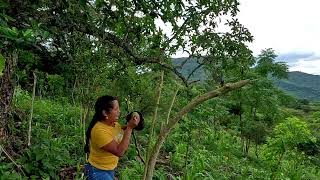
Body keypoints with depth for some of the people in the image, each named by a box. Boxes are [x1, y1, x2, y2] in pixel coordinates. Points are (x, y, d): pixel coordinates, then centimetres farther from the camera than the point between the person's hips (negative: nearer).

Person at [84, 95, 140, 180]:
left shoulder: (113, 123, -7)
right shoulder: (99, 130, -30)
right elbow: (119, 151, -31)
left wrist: (128, 126, -7)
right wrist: (130, 128, -32)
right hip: (98, 172, -7)